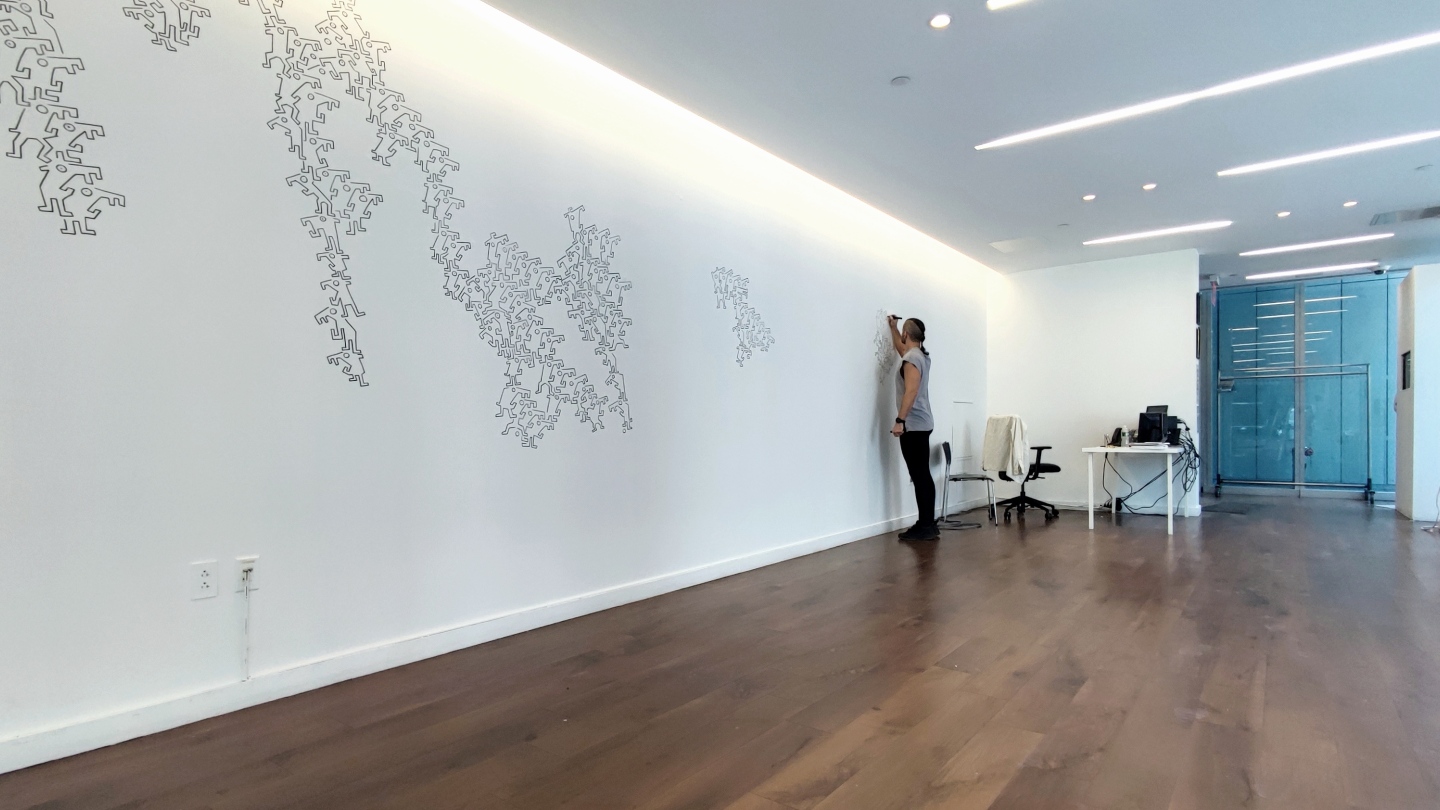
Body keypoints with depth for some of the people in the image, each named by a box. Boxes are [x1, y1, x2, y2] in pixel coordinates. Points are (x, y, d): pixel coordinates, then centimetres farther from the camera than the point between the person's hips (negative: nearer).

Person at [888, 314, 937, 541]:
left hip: (913, 425, -10)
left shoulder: (911, 358, -15)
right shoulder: (920, 355, 16)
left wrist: (900, 420, -27)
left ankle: (925, 526, -7)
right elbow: (899, 346, 39)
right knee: (923, 475, 10)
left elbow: (911, 391, -25)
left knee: (919, 476, -9)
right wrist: (893, 327, 47)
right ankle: (928, 524, 14)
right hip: (921, 424, 10)